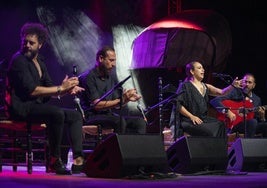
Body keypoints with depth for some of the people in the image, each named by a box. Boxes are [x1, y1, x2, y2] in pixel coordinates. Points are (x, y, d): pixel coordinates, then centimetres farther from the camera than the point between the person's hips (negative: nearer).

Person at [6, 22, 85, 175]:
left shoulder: (40, 62, 18)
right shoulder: (18, 60, -10)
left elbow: (50, 90, 13)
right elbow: (32, 90, -19)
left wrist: (67, 90, -8)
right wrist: (61, 88, -16)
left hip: (37, 106, 10)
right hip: (21, 108, -10)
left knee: (75, 115, 2)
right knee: (57, 113, -33)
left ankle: (78, 161, -12)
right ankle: (55, 161, -25)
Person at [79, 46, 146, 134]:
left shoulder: (112, 76, 14)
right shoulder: (88, 77, -9)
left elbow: (117, 106, 12)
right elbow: (97, 105, -17)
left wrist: (127, 99, -9)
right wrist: (120, 100, -20)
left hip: (110, 115, 7)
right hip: (94, 117, -7)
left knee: (140, 121, -13)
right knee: (119, 121, -35)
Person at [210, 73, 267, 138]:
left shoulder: (257, 99, 17)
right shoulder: (235, 93, 1)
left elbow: (259, 120, 18)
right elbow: (214, 101, -11)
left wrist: (261, 116, -5)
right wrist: (227, 112, -23)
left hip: (251, 125, 5)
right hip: (233, 124, -5)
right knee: (252, 122, -33)